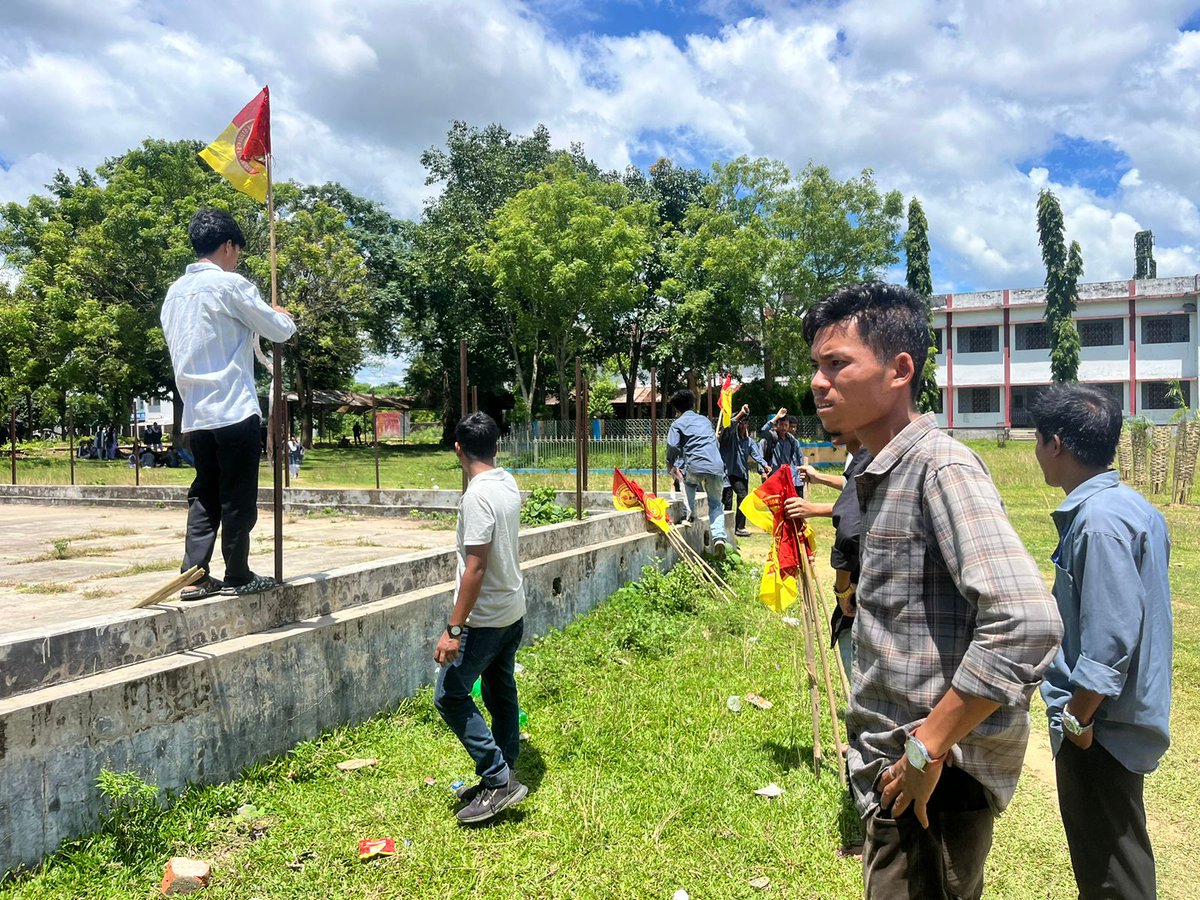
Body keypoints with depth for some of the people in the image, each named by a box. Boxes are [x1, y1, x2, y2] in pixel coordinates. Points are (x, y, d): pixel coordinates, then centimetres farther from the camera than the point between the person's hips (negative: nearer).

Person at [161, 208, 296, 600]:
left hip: (195, 412, 7)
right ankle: (238, 576, 8)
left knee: (204, 494, 11)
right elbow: (280, 331, -3)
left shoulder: (175, 292, 15)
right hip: (233, 408, -7)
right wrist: (284, 316, 19)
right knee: (239, 496, 1)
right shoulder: (230, 284, -8)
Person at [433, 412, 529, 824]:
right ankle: (502, 780, 27)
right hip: (513, 611, 9)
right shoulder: (509, 485, 4)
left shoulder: (477, 496, -23)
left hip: (486, 617, -9)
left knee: (450, 695, 0)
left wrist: (454, 629, -22)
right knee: (501, 693, 16)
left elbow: (475, 568, -25)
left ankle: (498, 779, 2)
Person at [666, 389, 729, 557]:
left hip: (695, 467, -3)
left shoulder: (678, 423, 11)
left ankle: (689, 512, 20)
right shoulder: (705, 420, 25)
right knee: (716, 504, 12)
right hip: (717, 466, 3)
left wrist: (671, 464, 14)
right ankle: (719, 536, -9)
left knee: (687, 481, 33)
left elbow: (673, 447, -3)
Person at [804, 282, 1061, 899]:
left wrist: (927, 751, -24)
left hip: (932, 780, -9)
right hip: (896, 759, 9)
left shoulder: (942, 467, -20)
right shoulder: (882, 474, 9)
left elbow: (1027, 623, -31)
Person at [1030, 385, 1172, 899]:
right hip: (1123, 718, 10)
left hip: (1101, 725, -10)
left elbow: (1110, 641, -27)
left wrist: (1077, 718, -17)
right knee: (1115, 857, 24)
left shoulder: (1099, 519, -24)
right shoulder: (1132, 505, 7)